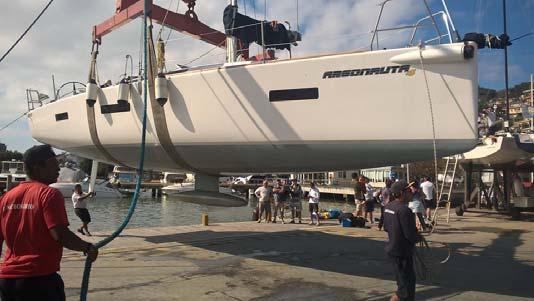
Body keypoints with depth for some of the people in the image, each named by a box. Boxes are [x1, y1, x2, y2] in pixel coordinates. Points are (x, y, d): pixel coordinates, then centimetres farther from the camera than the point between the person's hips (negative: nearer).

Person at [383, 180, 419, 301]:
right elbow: (411, 235, -23)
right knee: (405, 288, 3)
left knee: (410, 280, 24)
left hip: (391, 249, 10)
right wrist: (418, 237, -3)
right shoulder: (404, 210, -24)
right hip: (401, 252, -9)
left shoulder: (388, 206, 4)